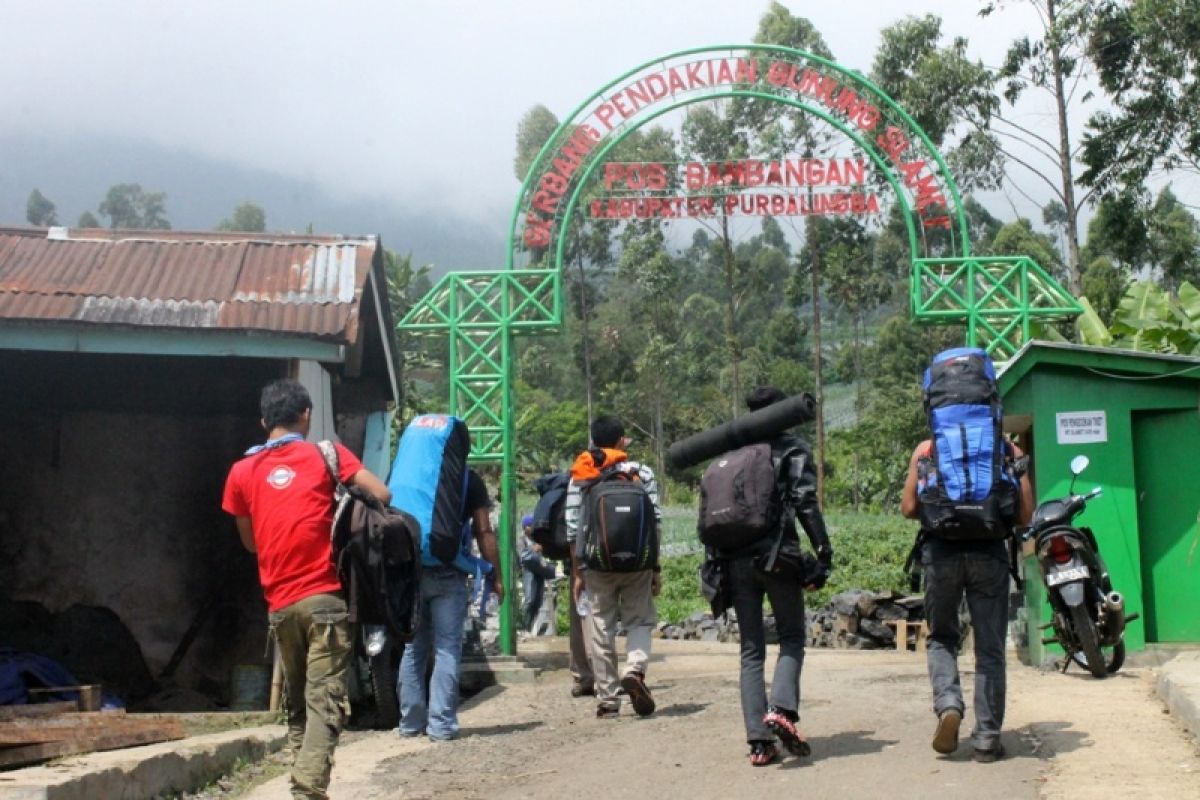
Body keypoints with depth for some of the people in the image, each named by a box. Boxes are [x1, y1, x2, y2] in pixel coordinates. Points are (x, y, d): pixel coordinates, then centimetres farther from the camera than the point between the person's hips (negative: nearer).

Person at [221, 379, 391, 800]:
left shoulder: (241, 472, 11)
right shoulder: (326, 454, 3)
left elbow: (250, 542, 19)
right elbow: (381, 495, -3)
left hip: (279, 604, 4)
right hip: (324, 597, -3)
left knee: (297, 702, 16)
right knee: (325, 700, -8)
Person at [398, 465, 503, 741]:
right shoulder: (469, 480, 0)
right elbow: (484, 531, -2)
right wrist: (496, 576, 3)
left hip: (410, 571, 3)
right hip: (448, 574, -3)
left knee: (412, 648, 12)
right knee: (447, 649, 0)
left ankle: (411, 721, 15)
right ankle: (441, 724, -3)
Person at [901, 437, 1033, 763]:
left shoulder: (927, 449, 8)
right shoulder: (1009, 450, 8)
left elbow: (909, 508, 4)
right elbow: (1025, 515, 4)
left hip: (941, 549, 0)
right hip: (990, 551, 0)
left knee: (941, 638, 17)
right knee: (989, 647, 7)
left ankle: (948, 704, -8)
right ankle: (987, 738, 8)